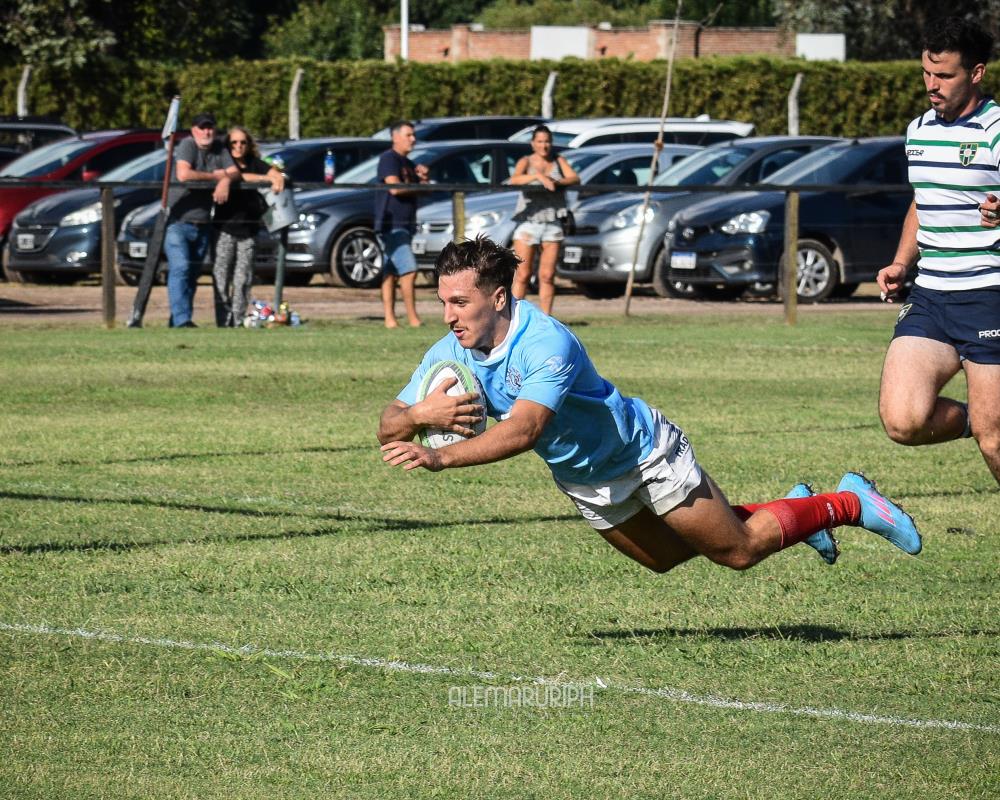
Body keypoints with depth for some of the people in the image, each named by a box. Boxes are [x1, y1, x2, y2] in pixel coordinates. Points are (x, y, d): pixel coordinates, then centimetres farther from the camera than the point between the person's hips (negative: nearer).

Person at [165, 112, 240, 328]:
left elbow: (234, 172, 7)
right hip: (178, 222, -7)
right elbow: (183, 174, -24)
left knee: (193, 273, 7)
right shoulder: (187, 145, -10)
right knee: (180, 268, -18)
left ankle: (178, 320, 13)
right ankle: (181, 320, -24)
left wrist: (225, 181, -18)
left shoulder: (218, 149, 10)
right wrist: (215, 176, -11)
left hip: (202, 224, 7)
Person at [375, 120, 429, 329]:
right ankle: (413, 319, -15)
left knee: (391, 271, 8)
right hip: (391, 224, -9)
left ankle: (390, 318, 6)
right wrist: (417, 186, -5)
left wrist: (423, 177, 0)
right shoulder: (388, 159, -7)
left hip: (406, 224, 9)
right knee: (409, 269, -15)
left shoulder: (408, 164, 21)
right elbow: (395, 187, -20)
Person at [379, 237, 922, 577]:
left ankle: (848, 503, 26)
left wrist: (440, 459, -60)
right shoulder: (449, 357, -16)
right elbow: (388, 428, -16)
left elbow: (523, 430, -50)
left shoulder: (546, 343, -37)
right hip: (583, 483, 8)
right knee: (664, 558, 26)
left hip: (644, 453, -8)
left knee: (739, 550, 4)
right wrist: (420, 415, -40)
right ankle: (790, 509, 43)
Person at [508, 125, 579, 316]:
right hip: (528, 222, -3)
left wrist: (557, 182, -23)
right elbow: (514, 179, -17)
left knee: (547, 275, 1)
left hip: (552, 222, 3)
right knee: (523, 275, -5)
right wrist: (539, 176, -31)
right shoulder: (526, 162, 3)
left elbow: (575, 178, -3)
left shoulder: (559, 161, 12)